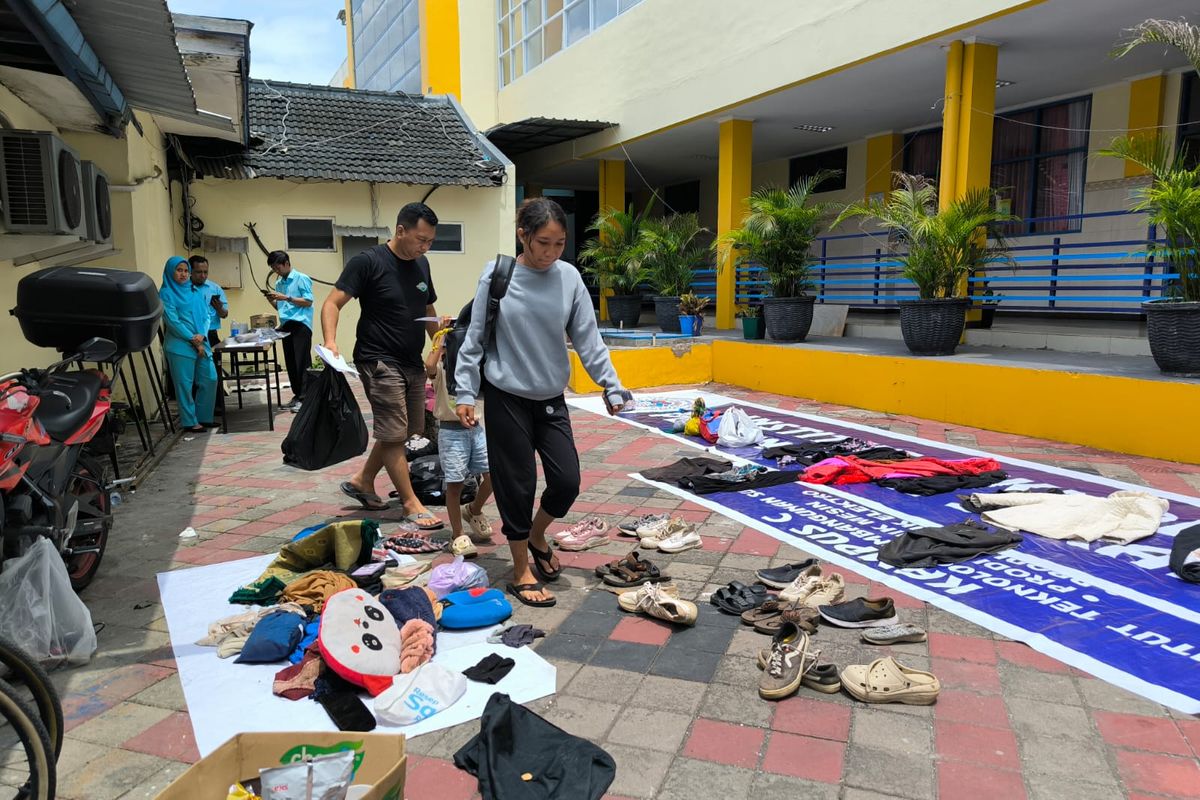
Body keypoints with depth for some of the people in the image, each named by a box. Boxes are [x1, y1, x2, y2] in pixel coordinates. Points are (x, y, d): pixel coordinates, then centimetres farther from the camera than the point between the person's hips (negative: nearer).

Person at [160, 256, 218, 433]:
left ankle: (204, 417, 19)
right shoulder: (166, 293, -3)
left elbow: (205, 316, 10)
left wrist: (202, 335, -8)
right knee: (185, 384, -1)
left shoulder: (195, 291, 15)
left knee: (210, 380, 6)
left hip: (201, 344, 6)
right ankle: (190, 422, 8)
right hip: (179, 346, -6)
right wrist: (193, 340, -11)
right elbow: (172, 321, -10)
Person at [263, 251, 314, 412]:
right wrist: (272, 300, 3)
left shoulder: (301, 278, -4)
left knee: (302, 362, -9)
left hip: (301, 324, -8)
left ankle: (304, 398, -8)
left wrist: (286, 298, -15)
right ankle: (297, 395, 15)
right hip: (286, 325, 8)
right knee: (290, 363, 8)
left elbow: (308, 302, -10)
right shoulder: (279, 283, 18)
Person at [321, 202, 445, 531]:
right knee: (394, 434, -4)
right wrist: (330, 342, -31)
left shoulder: (421, 264, 10)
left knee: (407, 431, 13)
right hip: (380, 362, -8)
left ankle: (362, 481, 30)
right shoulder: (368, 262, -12)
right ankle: (411, 504, 5)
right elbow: (332, 303, -15)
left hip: (413, 362, 8)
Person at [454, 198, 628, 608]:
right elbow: (475, 339, -4)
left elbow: (588, 339, -1)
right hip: (507, 398, -3)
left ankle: (536, 535, 34)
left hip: (551, 399, 3)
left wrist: (611, 386, -6)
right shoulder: (497, 275, -9)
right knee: (517, 484, 3)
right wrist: (466, 393, -6)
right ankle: (521, 573, 20)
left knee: (567, 481, 2)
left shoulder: (569, 277, -4)